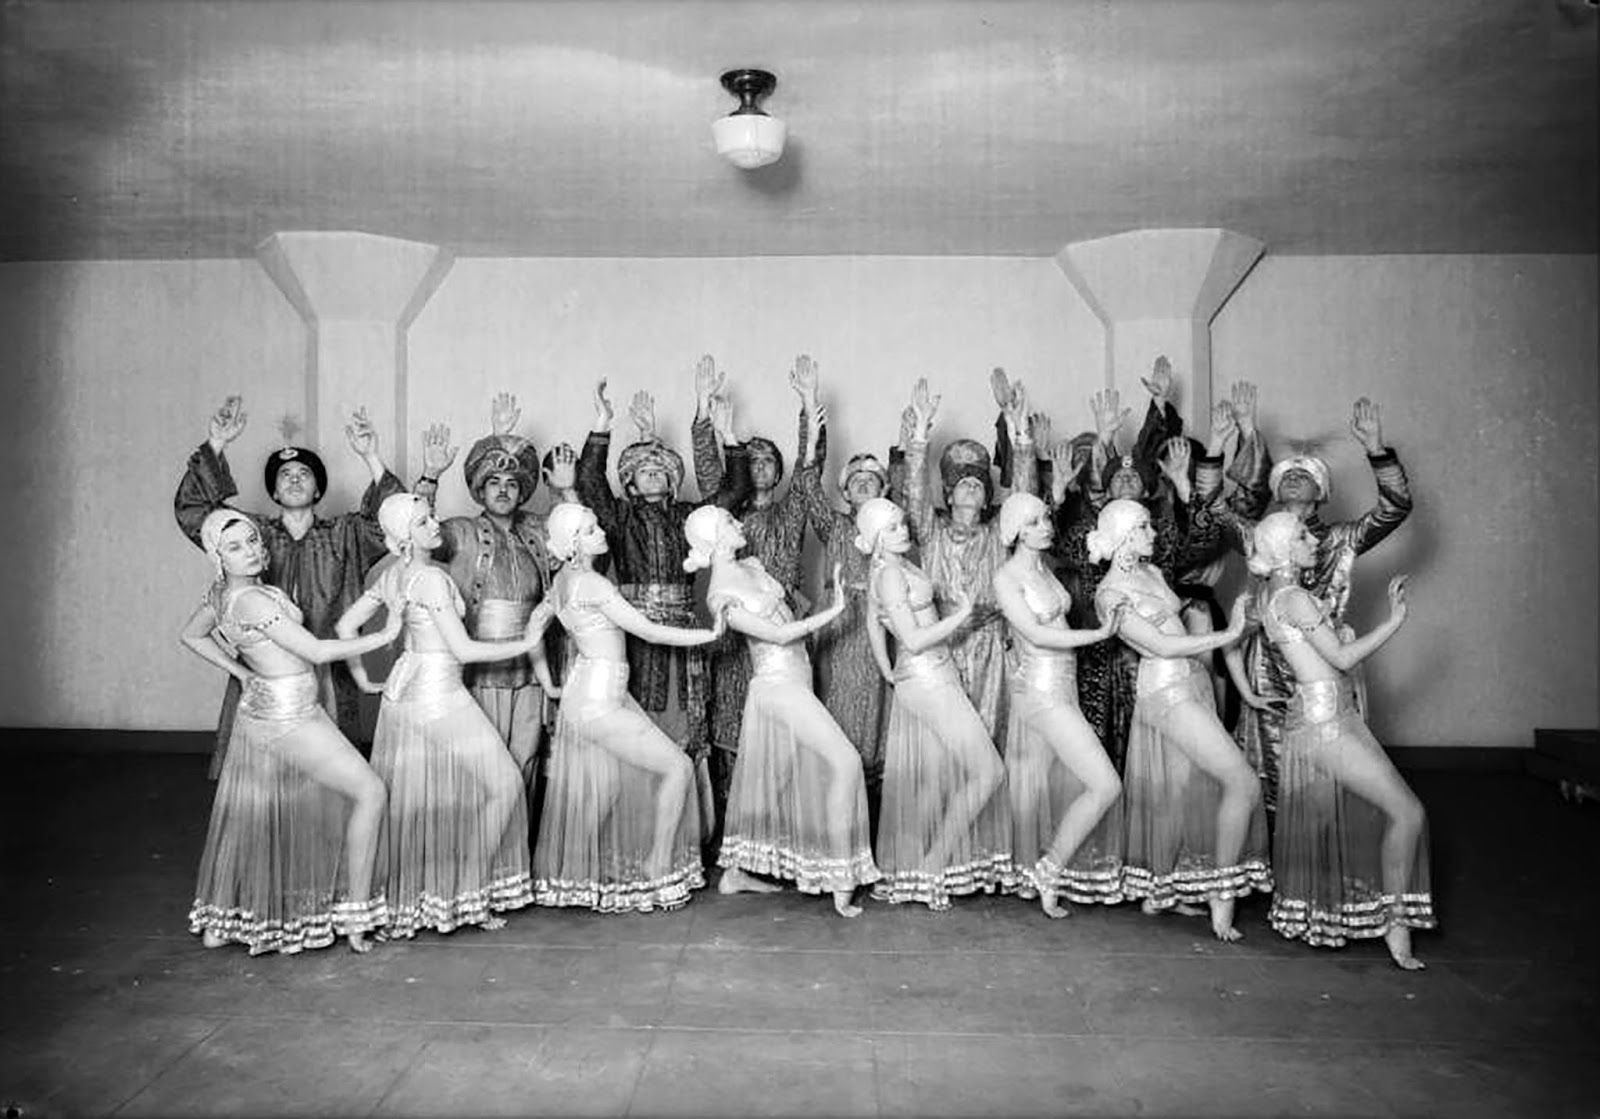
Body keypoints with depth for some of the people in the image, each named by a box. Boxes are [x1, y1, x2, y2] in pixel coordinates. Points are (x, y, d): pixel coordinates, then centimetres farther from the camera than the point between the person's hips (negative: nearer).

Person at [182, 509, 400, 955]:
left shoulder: (222, 592, 3)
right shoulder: (252, 600, -24)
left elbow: (192, 635, 21)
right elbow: (316, 651, -21)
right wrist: (382, 636, -13)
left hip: (260, 711, 10)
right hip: (289, 720, -10)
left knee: (248, 816, 21)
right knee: (370, 791, -4)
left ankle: (218, 922, 34)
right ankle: (355, 914, 2)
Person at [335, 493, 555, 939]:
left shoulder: (391, 574, 7)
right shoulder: (432, 577, -18)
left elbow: (345, 626, 13)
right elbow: (464, 650, -18)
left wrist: (362, 678, 19)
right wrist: (526, 643, -12)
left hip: (403, 688, 9)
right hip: (439, 690, -9)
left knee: (406, 798, 16)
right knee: (502, 785, 2)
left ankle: (400, 898, 26)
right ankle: (468, 892, 6)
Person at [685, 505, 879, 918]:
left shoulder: (750, 566, 9)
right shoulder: (721, 594, -15)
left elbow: (787, 610, 24)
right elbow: (778, 634, -17)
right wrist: (834, 612, -15)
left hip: (793, 683, 9)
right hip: (778, 686, -9)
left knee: (768, 779, 16)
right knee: (844, 762, -13)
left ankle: (734, 872, 30)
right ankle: (841, 884, -7)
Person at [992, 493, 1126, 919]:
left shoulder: (1043, 568, 11)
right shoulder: (1006, 577, -13)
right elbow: (1037, 635, -19)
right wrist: (1099, 634, -16)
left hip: (1061, 687, 8)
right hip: (1041, 689, -8)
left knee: (1059, 786, 15)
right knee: (1106, 786, -10)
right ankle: (1049, 873, 2)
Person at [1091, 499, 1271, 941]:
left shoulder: (1151, 572, 13)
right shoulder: (1110, 593, -12)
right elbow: (1161, 646, -17)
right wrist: (1229, 634, -16)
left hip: (1194, 683, 8)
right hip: (1168, 693, -8)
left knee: (1179, 794, 14)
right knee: (1244, 785, -12)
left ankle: (1159, 891, 28)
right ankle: (1221, 898, -2)